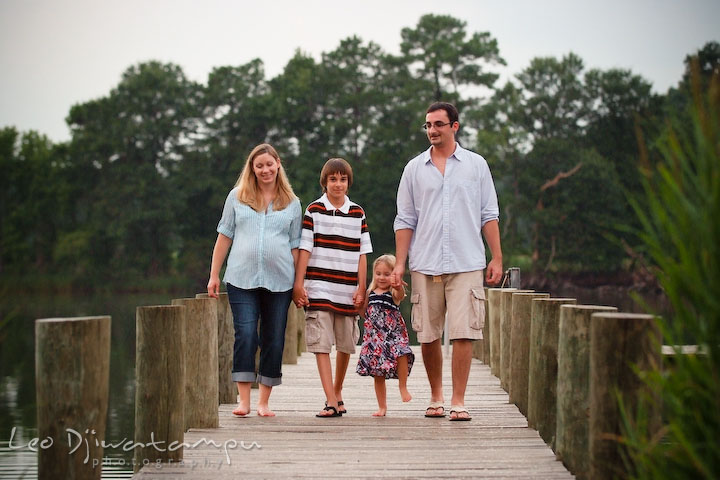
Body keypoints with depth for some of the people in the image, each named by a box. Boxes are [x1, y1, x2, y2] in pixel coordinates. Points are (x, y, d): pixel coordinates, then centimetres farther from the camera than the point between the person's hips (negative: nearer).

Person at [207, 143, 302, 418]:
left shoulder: (292, 203, 11)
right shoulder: (237, 197, 9)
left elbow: (295, 247, 11)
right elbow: (224, 237, 11)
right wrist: (214, 275, 7)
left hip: (279, 281, 1)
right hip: (242, 279, -1)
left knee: (273, 340, 1)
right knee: (245, 335, -11)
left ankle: (264, 401, 9)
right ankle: (243, 400, -8)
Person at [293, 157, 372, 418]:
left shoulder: (357, 213, 9)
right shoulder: (314, 210, 2)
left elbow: (362, 253, 9)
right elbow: (304, 249, 0)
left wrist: (361, 288, 4)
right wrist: (298, 284, -5)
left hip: (348, 291, 3)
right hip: (319, 289, -2)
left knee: (345, 344, 9)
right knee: (321, 344, -9)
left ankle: (337, 391, 30)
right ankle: (331, 401, -11)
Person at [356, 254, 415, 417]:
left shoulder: (394, 292, -4)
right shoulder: (370, 293, 10)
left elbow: (400, 295, -28)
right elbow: (364, 312, 18)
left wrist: (398, 286, -50)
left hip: (393, 333, -4)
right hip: (375, 336, 4)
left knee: (402, 354, -31)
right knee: (377, 373, 6)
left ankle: (403, 387, -8)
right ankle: (382, 407, 18)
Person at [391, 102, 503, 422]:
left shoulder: (476, 165, 8)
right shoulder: (414, 168, 10)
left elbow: (489, 215, 9)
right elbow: (405, 220, 11)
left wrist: (497, 258, 3)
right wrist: (400, 263, 3)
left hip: (466, 263, -1)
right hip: (425, 265, 2)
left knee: (463, 333, -9)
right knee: (427, 335, 4)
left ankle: (458, 401, -3)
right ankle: (436, 397, 20)